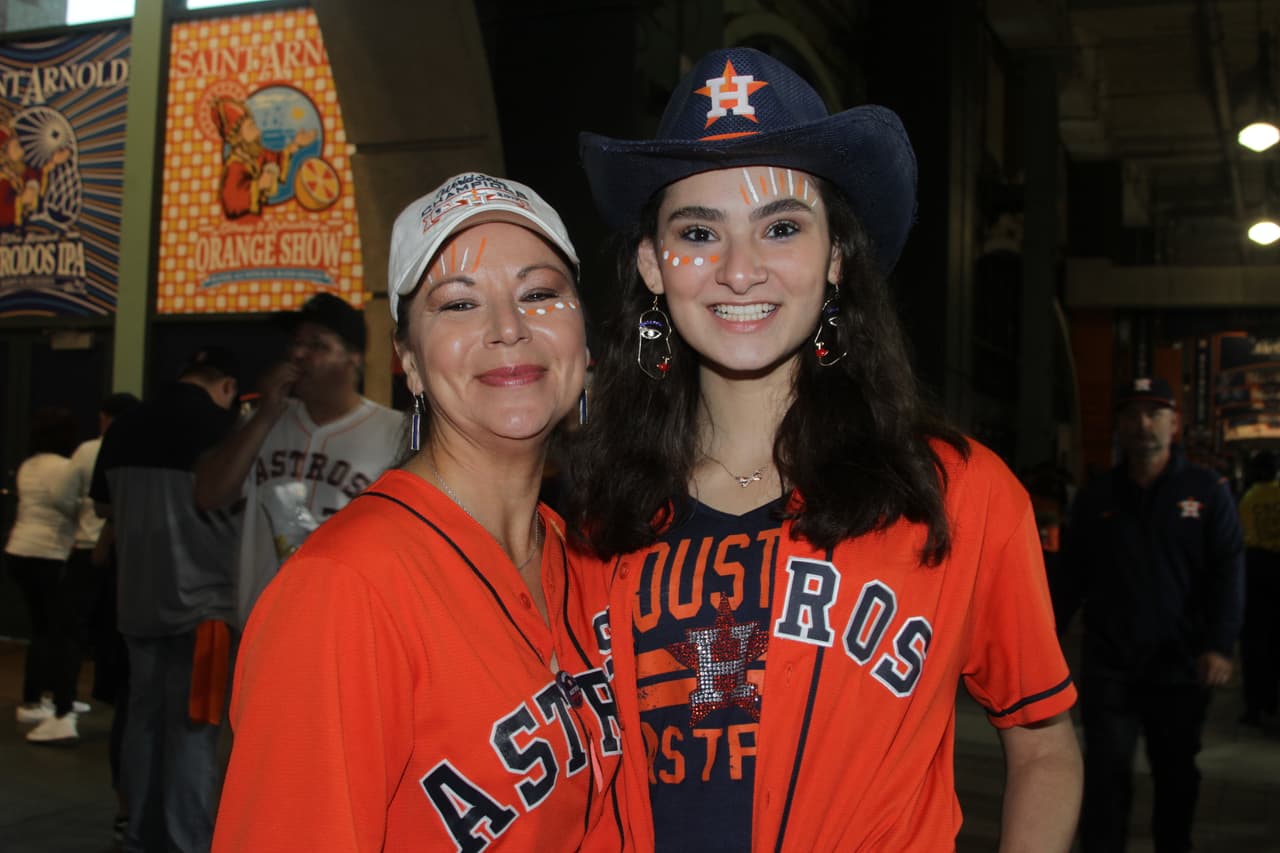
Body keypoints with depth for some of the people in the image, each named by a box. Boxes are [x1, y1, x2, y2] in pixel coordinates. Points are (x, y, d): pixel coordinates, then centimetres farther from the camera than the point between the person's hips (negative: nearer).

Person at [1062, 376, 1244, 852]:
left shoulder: (1206, 491, 2)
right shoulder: (1096, 497, 6)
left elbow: (1228, 573, -4)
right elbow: (1074, 575, 10)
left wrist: (1219, 645, -14)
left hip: (1181, 668, 0)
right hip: (1109, 666, 0)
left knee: (1177, 776, 13)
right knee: (1107, 775, -3)